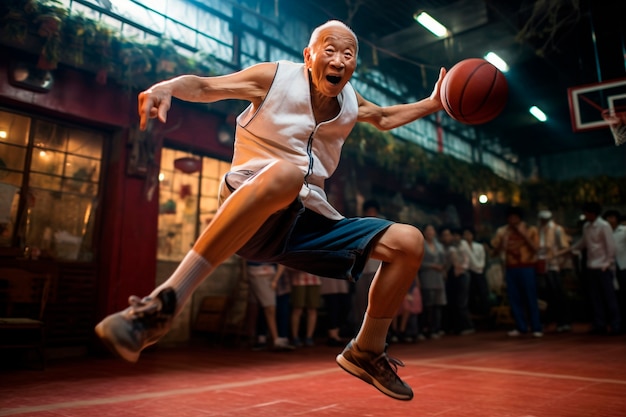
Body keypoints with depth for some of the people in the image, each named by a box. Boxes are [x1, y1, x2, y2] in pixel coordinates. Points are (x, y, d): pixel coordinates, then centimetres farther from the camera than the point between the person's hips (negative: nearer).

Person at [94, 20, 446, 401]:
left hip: (308, 219, 6)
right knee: (285, 173, -43)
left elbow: (384, 118, 34)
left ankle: (366, 352, 14)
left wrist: (431, 104, 23)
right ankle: (164, 303, -42)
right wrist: (167, 87, -25)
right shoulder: (276, 77, -2)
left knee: (408, 242, 0)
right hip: (247, 211, -6)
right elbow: (205, 86, -4)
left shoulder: (350, 101, 14)